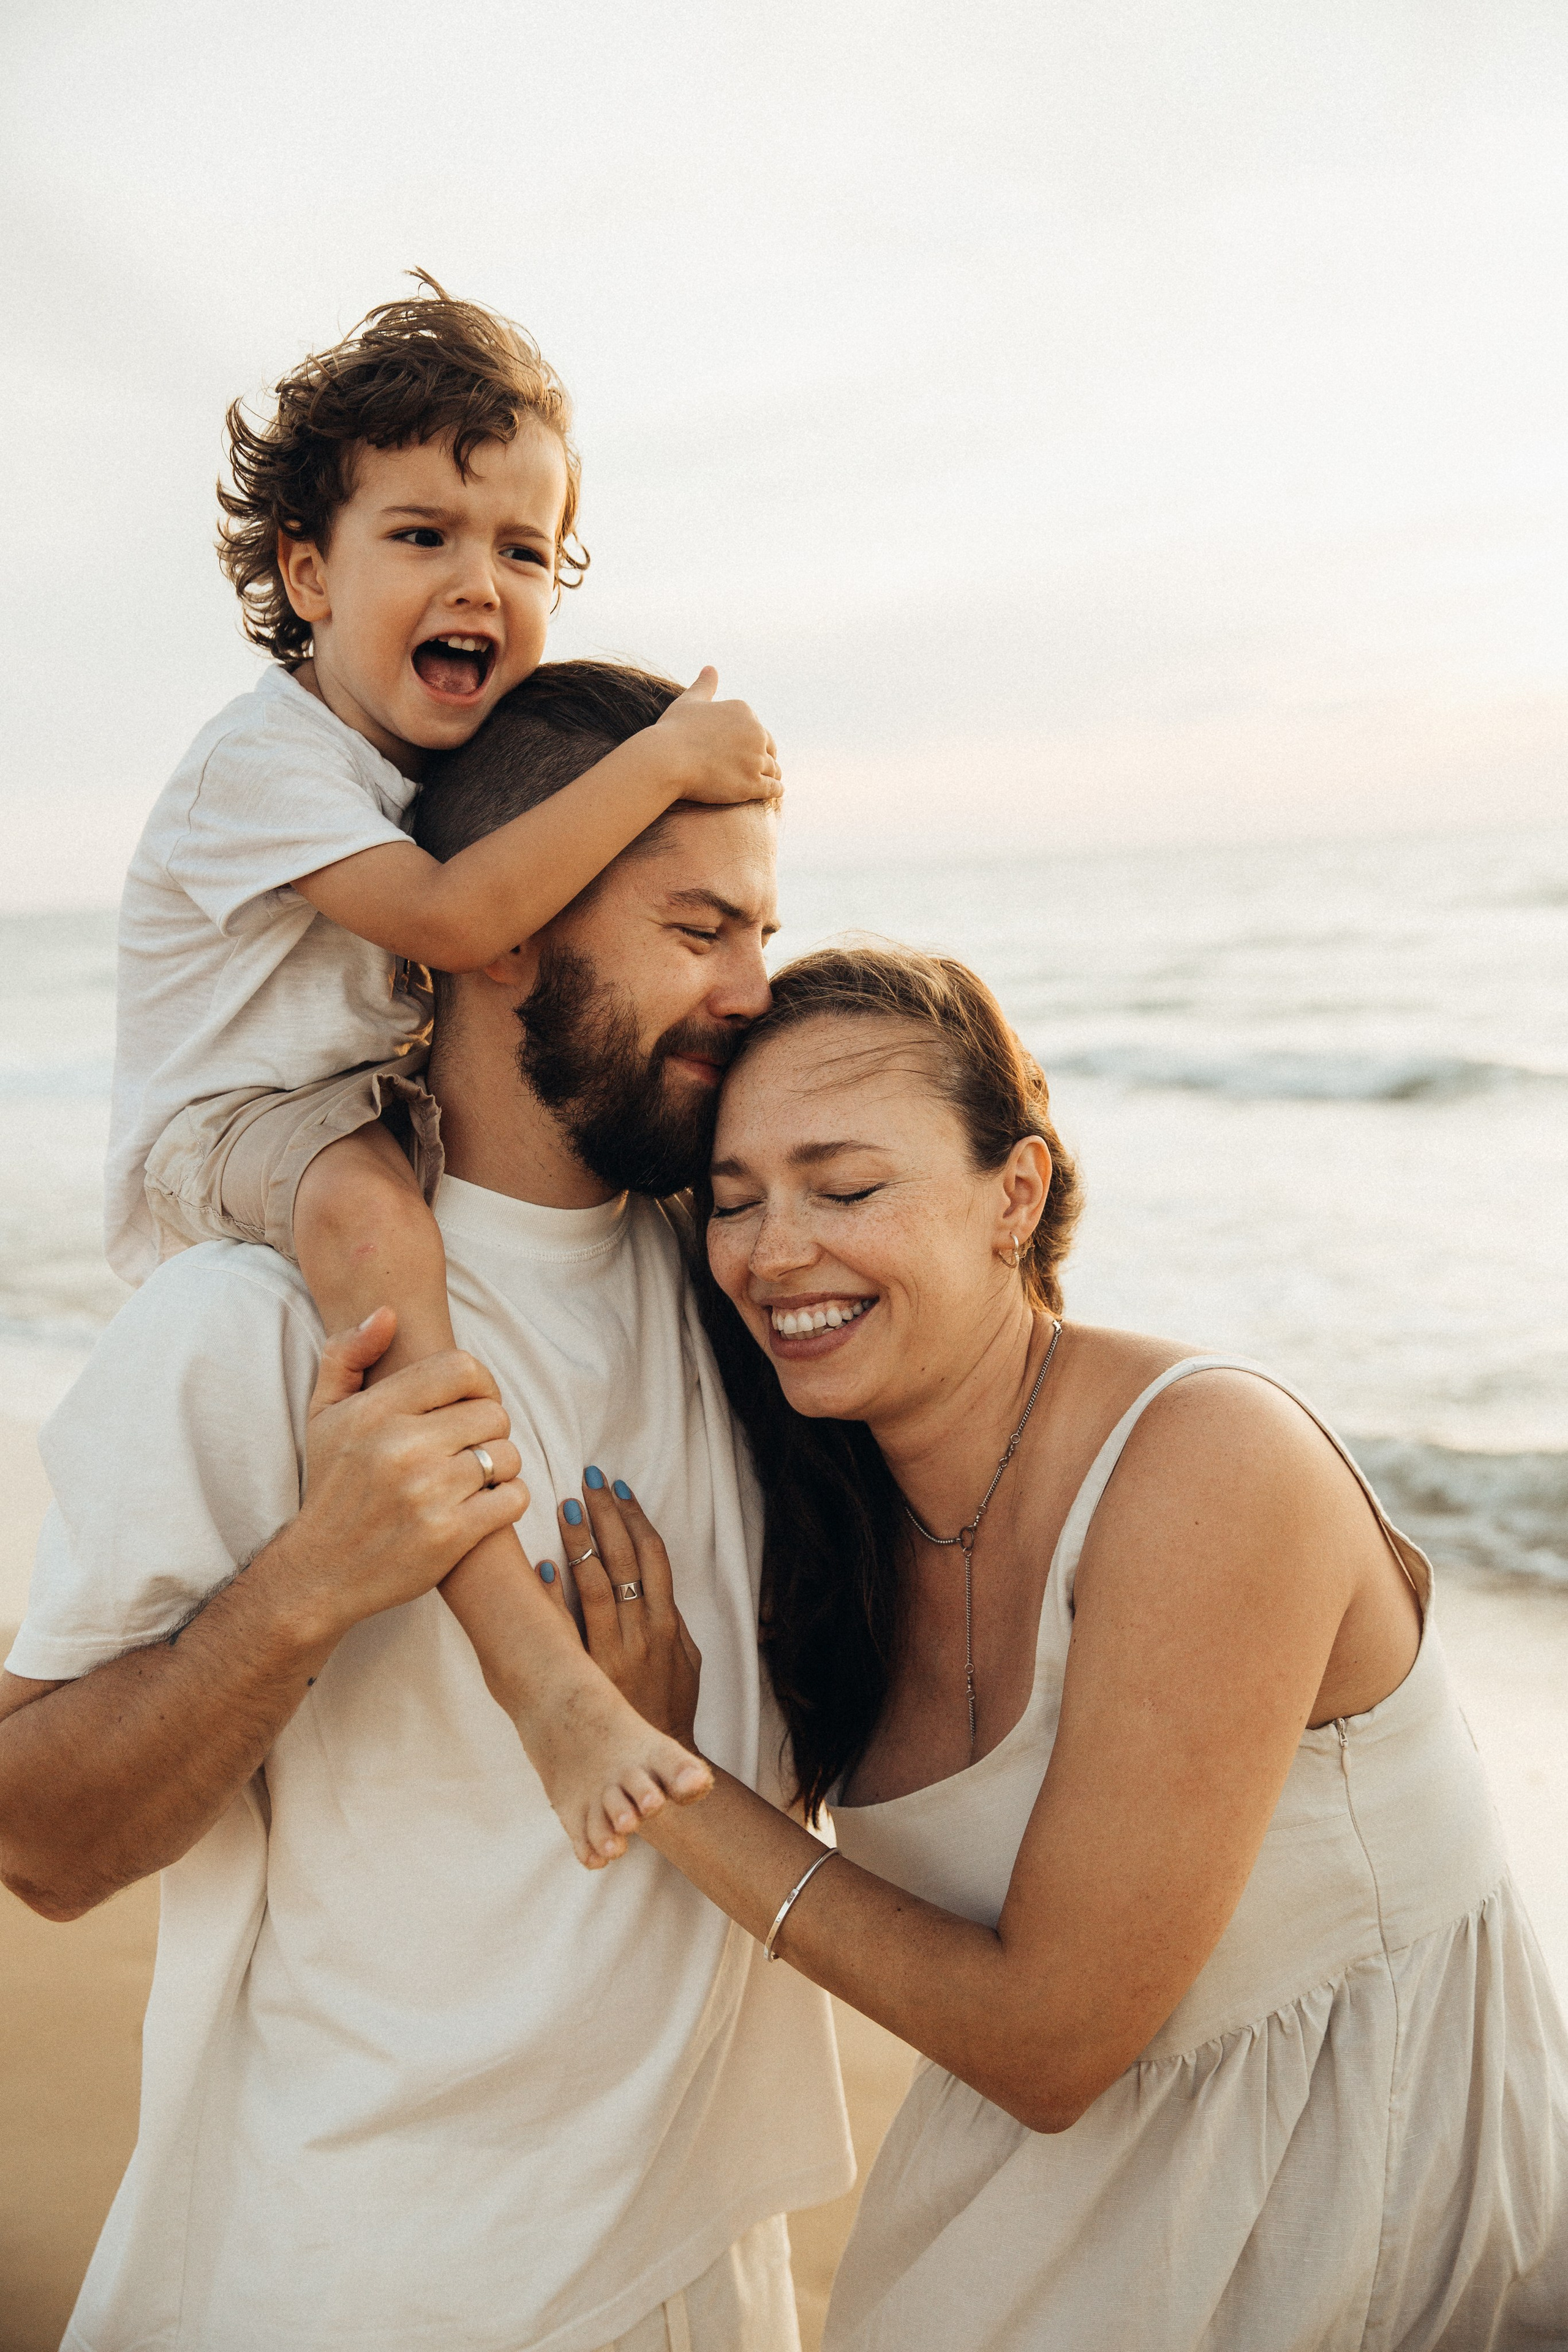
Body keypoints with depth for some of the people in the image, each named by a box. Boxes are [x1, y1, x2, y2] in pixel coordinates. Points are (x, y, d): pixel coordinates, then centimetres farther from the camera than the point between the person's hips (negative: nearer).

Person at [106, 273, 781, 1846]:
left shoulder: (461, 752, 8)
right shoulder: (263, 754, -20)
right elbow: (452, 917, -35)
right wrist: (659, 760, -33)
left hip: (381, 1114, 9)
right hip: (231, 1136, -9)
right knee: (368, 1211, -40)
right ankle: (532, 1652, -48)